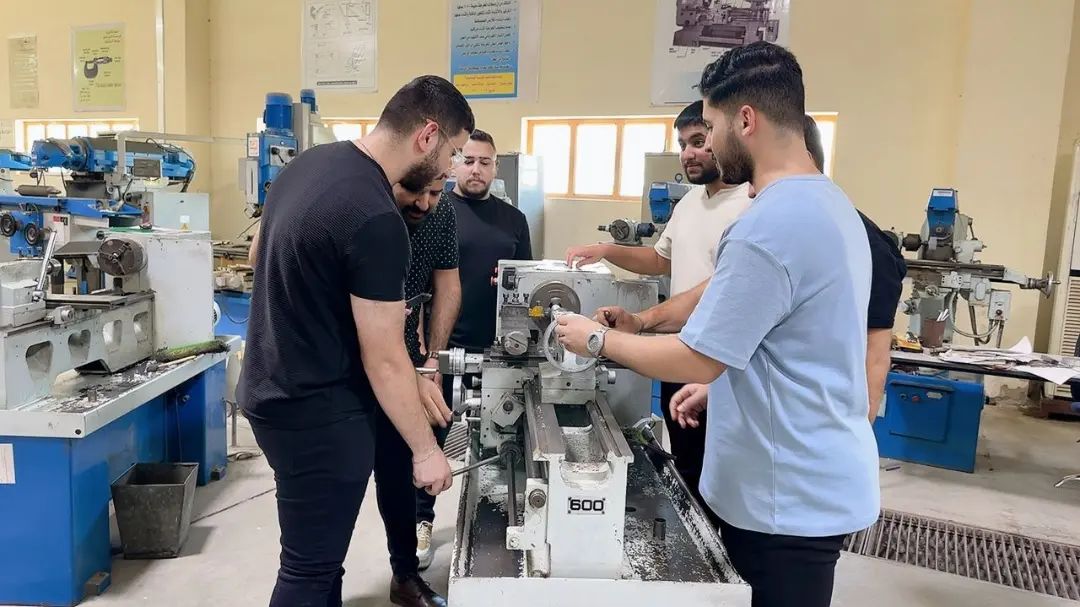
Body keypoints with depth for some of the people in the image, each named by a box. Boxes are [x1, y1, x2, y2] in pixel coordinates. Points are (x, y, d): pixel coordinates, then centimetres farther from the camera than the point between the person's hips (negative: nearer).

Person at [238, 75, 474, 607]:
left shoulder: (311, 160, 3)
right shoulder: (377, 219, -26)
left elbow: (263, 259, 17)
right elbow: (384, 362, -22)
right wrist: (425, 450, -10)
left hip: (273, 388, 9)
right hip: (316, 410, -9)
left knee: (319, 553, 23)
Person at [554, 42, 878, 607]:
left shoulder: (769, 225, -26)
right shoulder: (829, 203, 8)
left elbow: (696, 359, -21)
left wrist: (597, 339, -8)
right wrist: (719, 389, 18)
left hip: (789, 499, -10)